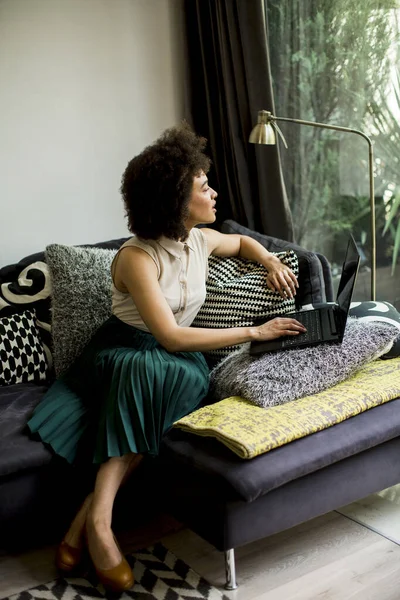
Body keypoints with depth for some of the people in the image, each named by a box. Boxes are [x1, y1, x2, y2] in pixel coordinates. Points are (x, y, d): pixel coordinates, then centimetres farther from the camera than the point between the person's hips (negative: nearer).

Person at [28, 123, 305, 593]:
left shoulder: (201, 240, 4)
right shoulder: (136, 257, -18)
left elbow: (242, 242, 29)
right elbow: (171, 336, -26)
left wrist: (270, 261, 6)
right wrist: (255, 332, -24)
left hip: (176, 361, 5)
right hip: (120, 354, -5)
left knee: (188, 378, -32)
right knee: (147, 370, -41)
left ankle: (92, 517, -34)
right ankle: (98, 523, -37)